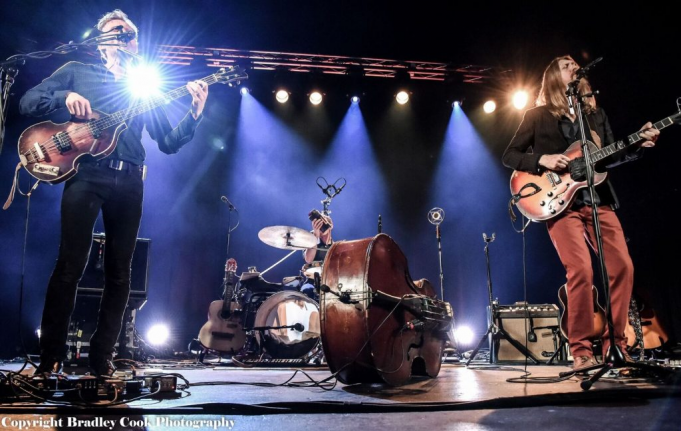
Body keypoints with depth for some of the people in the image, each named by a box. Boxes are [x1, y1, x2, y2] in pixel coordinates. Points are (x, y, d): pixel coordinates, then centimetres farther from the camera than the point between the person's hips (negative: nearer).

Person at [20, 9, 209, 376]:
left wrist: (195, 114, -1)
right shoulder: (77, 71, 17)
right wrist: (65, 97, -11)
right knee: (70, 265, -9)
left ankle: (102, 357, 11)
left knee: (119, 273, 2)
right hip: (86, 173, -2)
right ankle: (50, 358, 3)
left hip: (129, 181, 3)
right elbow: (27, 102, 8)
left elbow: (168, 143, 14)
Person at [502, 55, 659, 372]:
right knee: (581, 271, -17)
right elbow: (509, 156, 3)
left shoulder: (595, 113, 19)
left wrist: (639, 145, 2)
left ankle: (614, 344, 10)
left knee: (623, 267, -4)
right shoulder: (538, 116, 5)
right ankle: (581, 352, -6)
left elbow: (608, 157, 18)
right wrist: (542, 160, -12)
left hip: (599, 200, 5)